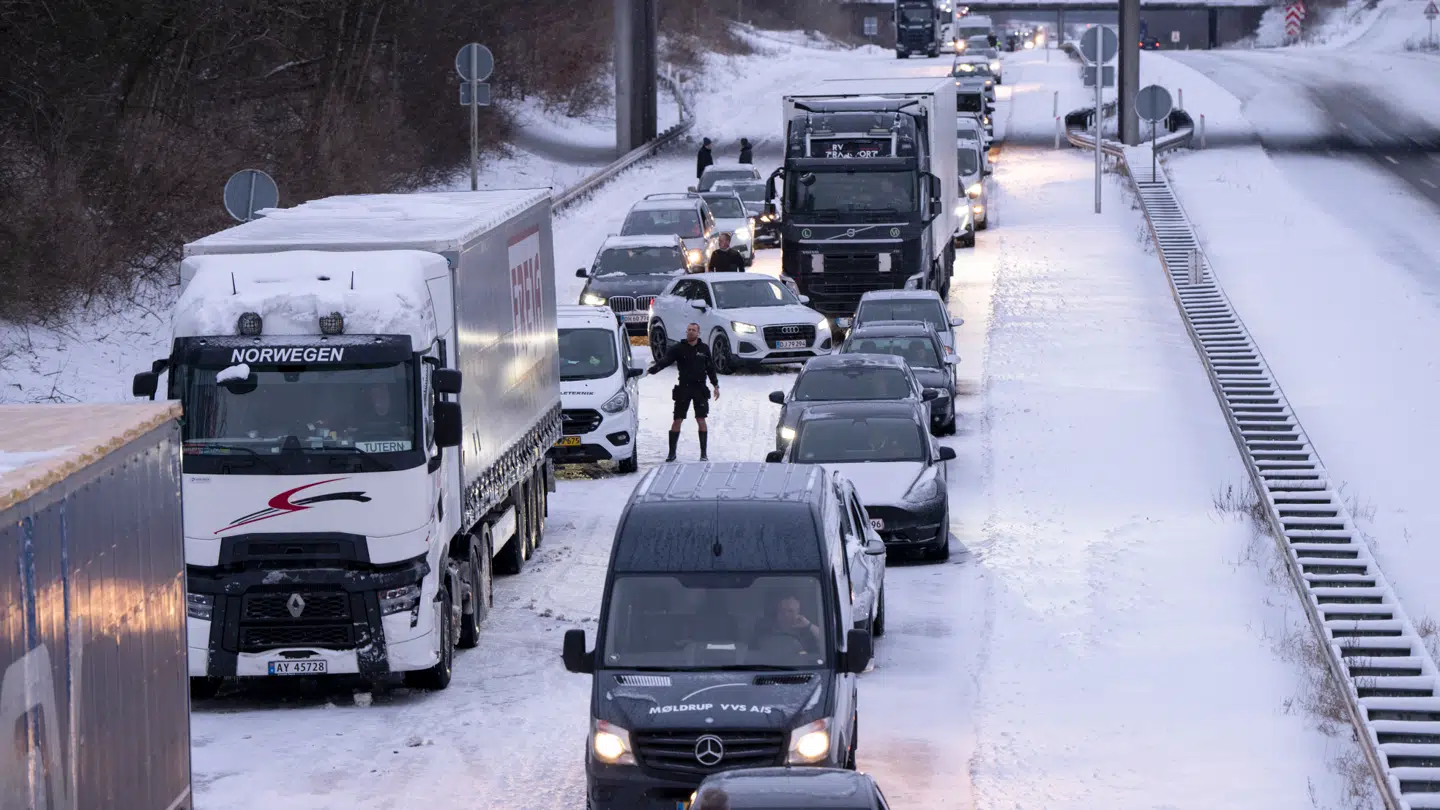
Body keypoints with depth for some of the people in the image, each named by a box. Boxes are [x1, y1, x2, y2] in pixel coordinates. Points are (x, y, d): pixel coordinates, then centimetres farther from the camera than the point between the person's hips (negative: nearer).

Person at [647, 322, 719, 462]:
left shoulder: (704, 349, 6)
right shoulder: (678, 348, -1)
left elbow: (710, 368, 15)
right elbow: (665, 360, -15)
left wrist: (715, 385, 13)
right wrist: (652, 369, -32)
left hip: (700, 389, 1)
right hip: (683, 389, -1)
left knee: (701, 420, -1)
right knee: (677, 420, 1)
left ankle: (704, 453, 7)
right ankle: (672, 453, 9)